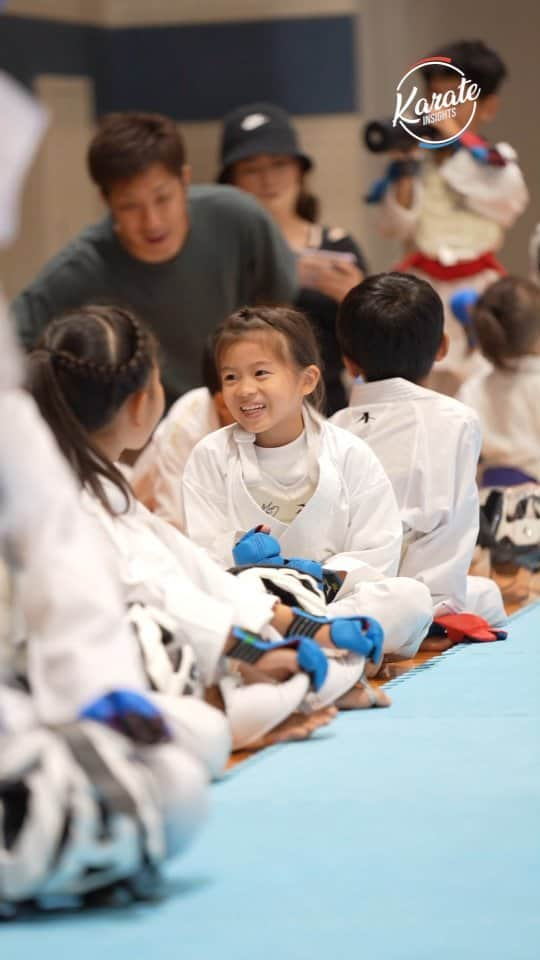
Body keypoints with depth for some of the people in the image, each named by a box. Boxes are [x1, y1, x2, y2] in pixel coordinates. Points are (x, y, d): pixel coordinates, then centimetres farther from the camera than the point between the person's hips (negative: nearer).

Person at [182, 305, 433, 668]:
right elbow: (203, 551, -1)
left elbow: (377, 555, -3)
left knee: (412, 598, -28)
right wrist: (238, 550, -23)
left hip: (331, 596, 0)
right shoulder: (211, 456, 6)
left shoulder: (350, 456, 2)